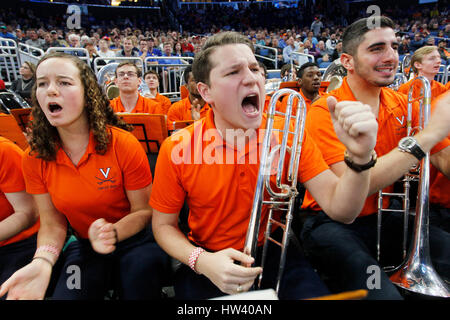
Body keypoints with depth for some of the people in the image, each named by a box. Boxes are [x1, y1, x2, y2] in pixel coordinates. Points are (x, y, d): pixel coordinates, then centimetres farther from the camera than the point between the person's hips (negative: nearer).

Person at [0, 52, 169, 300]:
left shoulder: (124, 145, -19)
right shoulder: (34, 158, -7)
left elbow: (144, 210, -11)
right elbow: (52, 223, -1)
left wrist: (112, 232, -29)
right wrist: (43, 260, -21)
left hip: (132, 240, -1)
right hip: (84, 247, 2)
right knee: (66, 296, -21)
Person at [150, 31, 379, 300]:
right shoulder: (177, 149, -14)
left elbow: (340, 210, -15)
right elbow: (164, 225, -3)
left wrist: (360, 157, -33)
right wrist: (201, 261, -21)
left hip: (275, 254, 2)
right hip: (209, 265, -1)